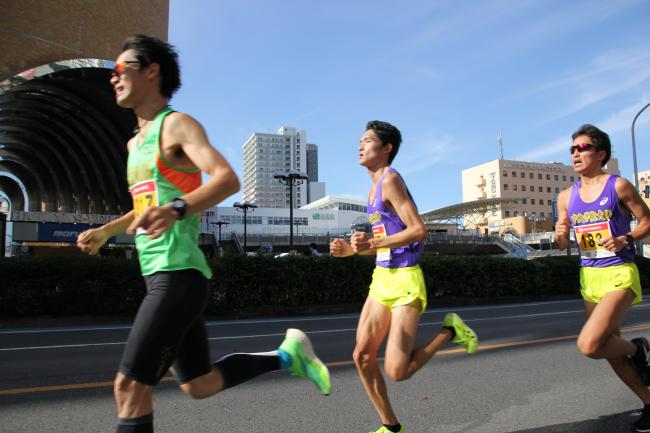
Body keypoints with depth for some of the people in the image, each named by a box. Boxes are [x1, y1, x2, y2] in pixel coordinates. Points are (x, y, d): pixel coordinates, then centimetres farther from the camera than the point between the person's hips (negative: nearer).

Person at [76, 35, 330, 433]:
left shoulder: (177, 124, -6)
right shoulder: (136, 143, 20)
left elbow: (228, 179, -22)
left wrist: (176, 210, -38)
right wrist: (105, 231, 29)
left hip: (179, 275, -9)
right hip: (162, 276, 9)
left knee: (130, 387, -8)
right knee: (200, 385, 13)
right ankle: (286, 355, 23)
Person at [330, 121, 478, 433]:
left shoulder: (390, 179, -12)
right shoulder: (375, 187, 16)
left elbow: (419, 230, -21)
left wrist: (372, 243, -26)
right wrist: (350, 249, 8)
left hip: (405, 281, -9)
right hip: (381, 279, 9)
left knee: (397, 371, -11)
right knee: (362, 356, 5)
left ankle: (450, 330, 12)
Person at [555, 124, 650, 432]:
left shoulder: (618, 186, -7)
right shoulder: (566, 196, 7)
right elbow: (563, 245, 12)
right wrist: (560, 235, -11)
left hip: (619, 274, -6)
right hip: (589, 276, 6)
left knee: (589, 345, -21)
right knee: (609, 346, 13)